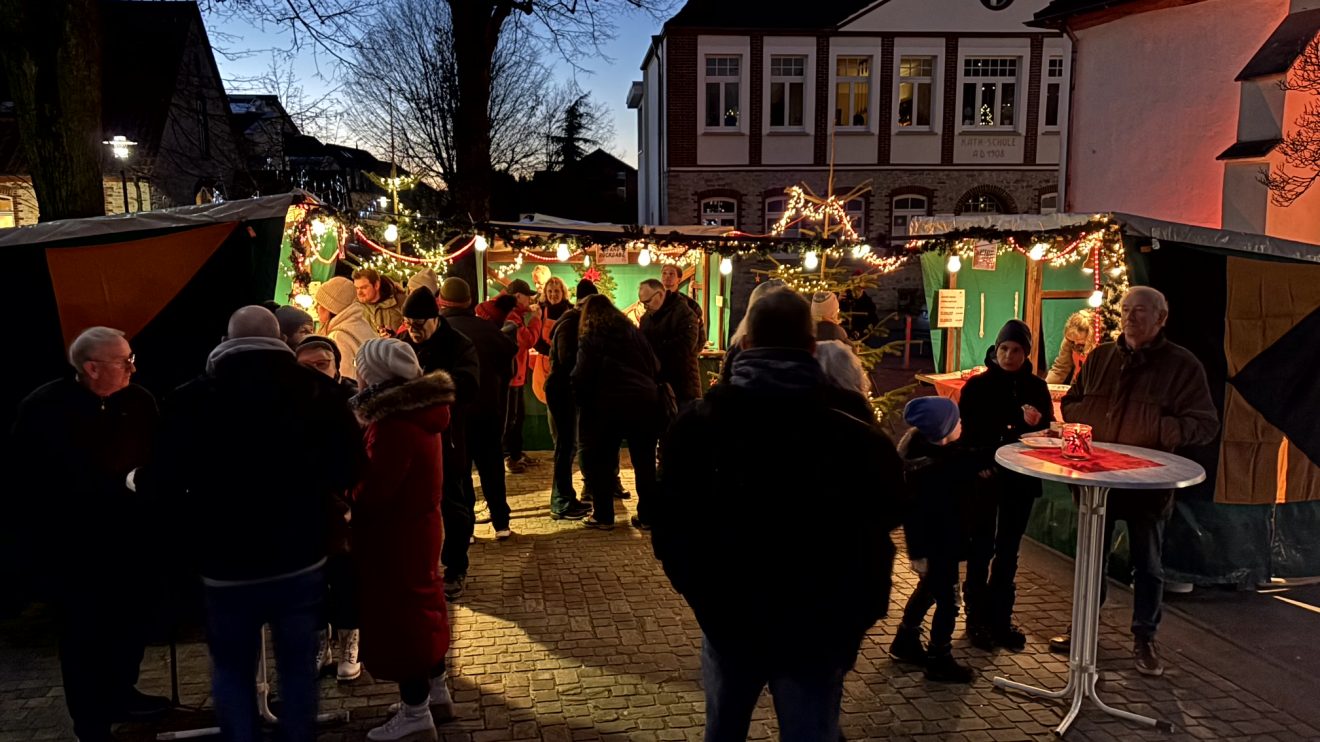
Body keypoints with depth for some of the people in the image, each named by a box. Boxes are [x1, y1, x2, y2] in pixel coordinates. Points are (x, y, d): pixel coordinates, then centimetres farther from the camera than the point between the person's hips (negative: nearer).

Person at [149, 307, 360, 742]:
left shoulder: (191, 399, -9)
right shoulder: (317, 390, -5)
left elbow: (164, 483, -6)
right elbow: (347, 466, -3)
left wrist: (201, 530, 9)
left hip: (227, 565, -1)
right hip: (302, 559, 1)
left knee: (232, 671, 17)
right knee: (298, 666, 16)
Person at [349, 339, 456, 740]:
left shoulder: (395, 425, -26)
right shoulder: (419, 412, 4)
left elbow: (371, 491, -27)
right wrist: (362, 453, 1)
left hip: (393, 535, -10)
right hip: (419, 524, 10)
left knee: (396, 615, 3)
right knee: (420, 603, 21)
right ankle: (437, 690, 36)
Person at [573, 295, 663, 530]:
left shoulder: (590, 337, 6)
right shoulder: (633, 331, 18)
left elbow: (581, 376, -2)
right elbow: (655, 367, 16)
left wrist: (580, 400, 13)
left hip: (609, 404, -3)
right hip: (645, 401, 4)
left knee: (601, 461, 10)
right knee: (645, 462, 11)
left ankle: (602, 516, 14)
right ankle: (647, 516, 15)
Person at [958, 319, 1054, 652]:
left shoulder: (1036, 387, 3)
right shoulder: (977, 385, -4)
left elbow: (1050, 431, 4)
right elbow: (966, 433, -4)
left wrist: (1037, 423, -17)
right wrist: (979, 466, -15)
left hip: (1021, 479, 3)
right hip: (983, 477, -3)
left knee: (1008, 550, 10)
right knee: (981, 549, 1)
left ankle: (1000, 618, 19)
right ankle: (977, 618, 11)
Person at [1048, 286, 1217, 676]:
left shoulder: (1182, 365, -7)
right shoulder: (1099, 357, 5)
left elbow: (1205, 424, -10)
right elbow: (1069, 404, 14)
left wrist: (1164, 431, -26)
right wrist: (1084, 423, -7)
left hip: (1148, 483, -4)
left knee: (1148, 565, 11)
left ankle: (1145, 639, 26)